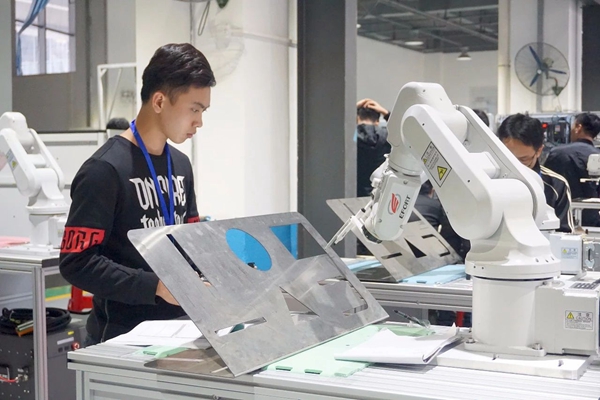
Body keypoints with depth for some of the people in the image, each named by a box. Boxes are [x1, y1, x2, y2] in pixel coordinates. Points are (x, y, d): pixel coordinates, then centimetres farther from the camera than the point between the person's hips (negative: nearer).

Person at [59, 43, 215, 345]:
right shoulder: (105, 170, -17)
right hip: (124, 337, -7)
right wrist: (155, 285, -27)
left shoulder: (181, 165, 7)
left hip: (177, 328, 7)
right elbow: (76, 263, -21)